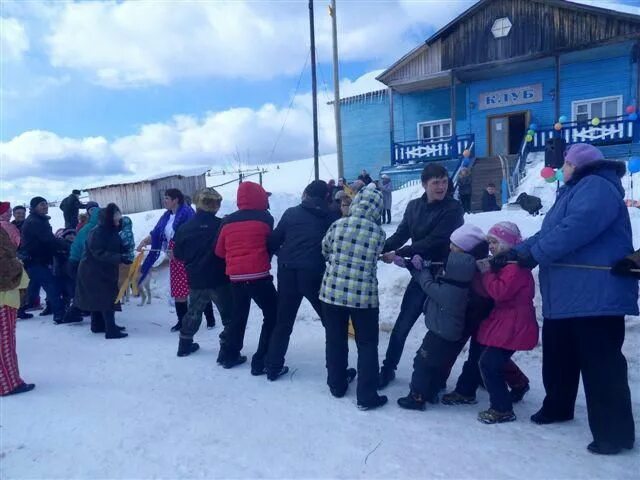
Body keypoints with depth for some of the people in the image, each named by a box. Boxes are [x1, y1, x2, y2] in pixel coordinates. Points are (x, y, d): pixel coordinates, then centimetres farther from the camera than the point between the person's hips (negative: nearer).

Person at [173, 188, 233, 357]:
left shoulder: (185, 228, -2)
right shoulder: (222, 225, -14)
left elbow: (178, 254, 7)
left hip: (196, 280, 5)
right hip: (220, 280, -5)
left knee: (193, 313, 23)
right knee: (229, 315, 4)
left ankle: (185, 345, 34)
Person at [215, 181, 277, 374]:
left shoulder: (227, 221, 6)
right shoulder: (265, 218, -4)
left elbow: (219, 251, 12)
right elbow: (270, 245, 4)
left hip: (235, 276, 5)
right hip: (258, 276, -5)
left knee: (239, 315, 23)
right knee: (272, 315, 5)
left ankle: (229, 355, 32)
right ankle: (261, 362, 2)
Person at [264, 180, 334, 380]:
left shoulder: (291, 213, 5)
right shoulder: (330, 217, 3)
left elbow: (274, 241, 7)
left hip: (288, 273, 2)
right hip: (315, 274, -2)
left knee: (283, 321, 16)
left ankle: (273, 367, 22)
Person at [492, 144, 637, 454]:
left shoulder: (597, 186, -9)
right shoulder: (574, 192, 24)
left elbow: (575, 228, -25)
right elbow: (548, 234, 22)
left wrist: (533, 254, -20)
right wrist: (512, 254, 12)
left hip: (595, 297, -11)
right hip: (564, 297, 11)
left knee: (601, 364, -5)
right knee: (557, 358, 19)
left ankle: (615, 432, 5)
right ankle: (557, 408, 36)